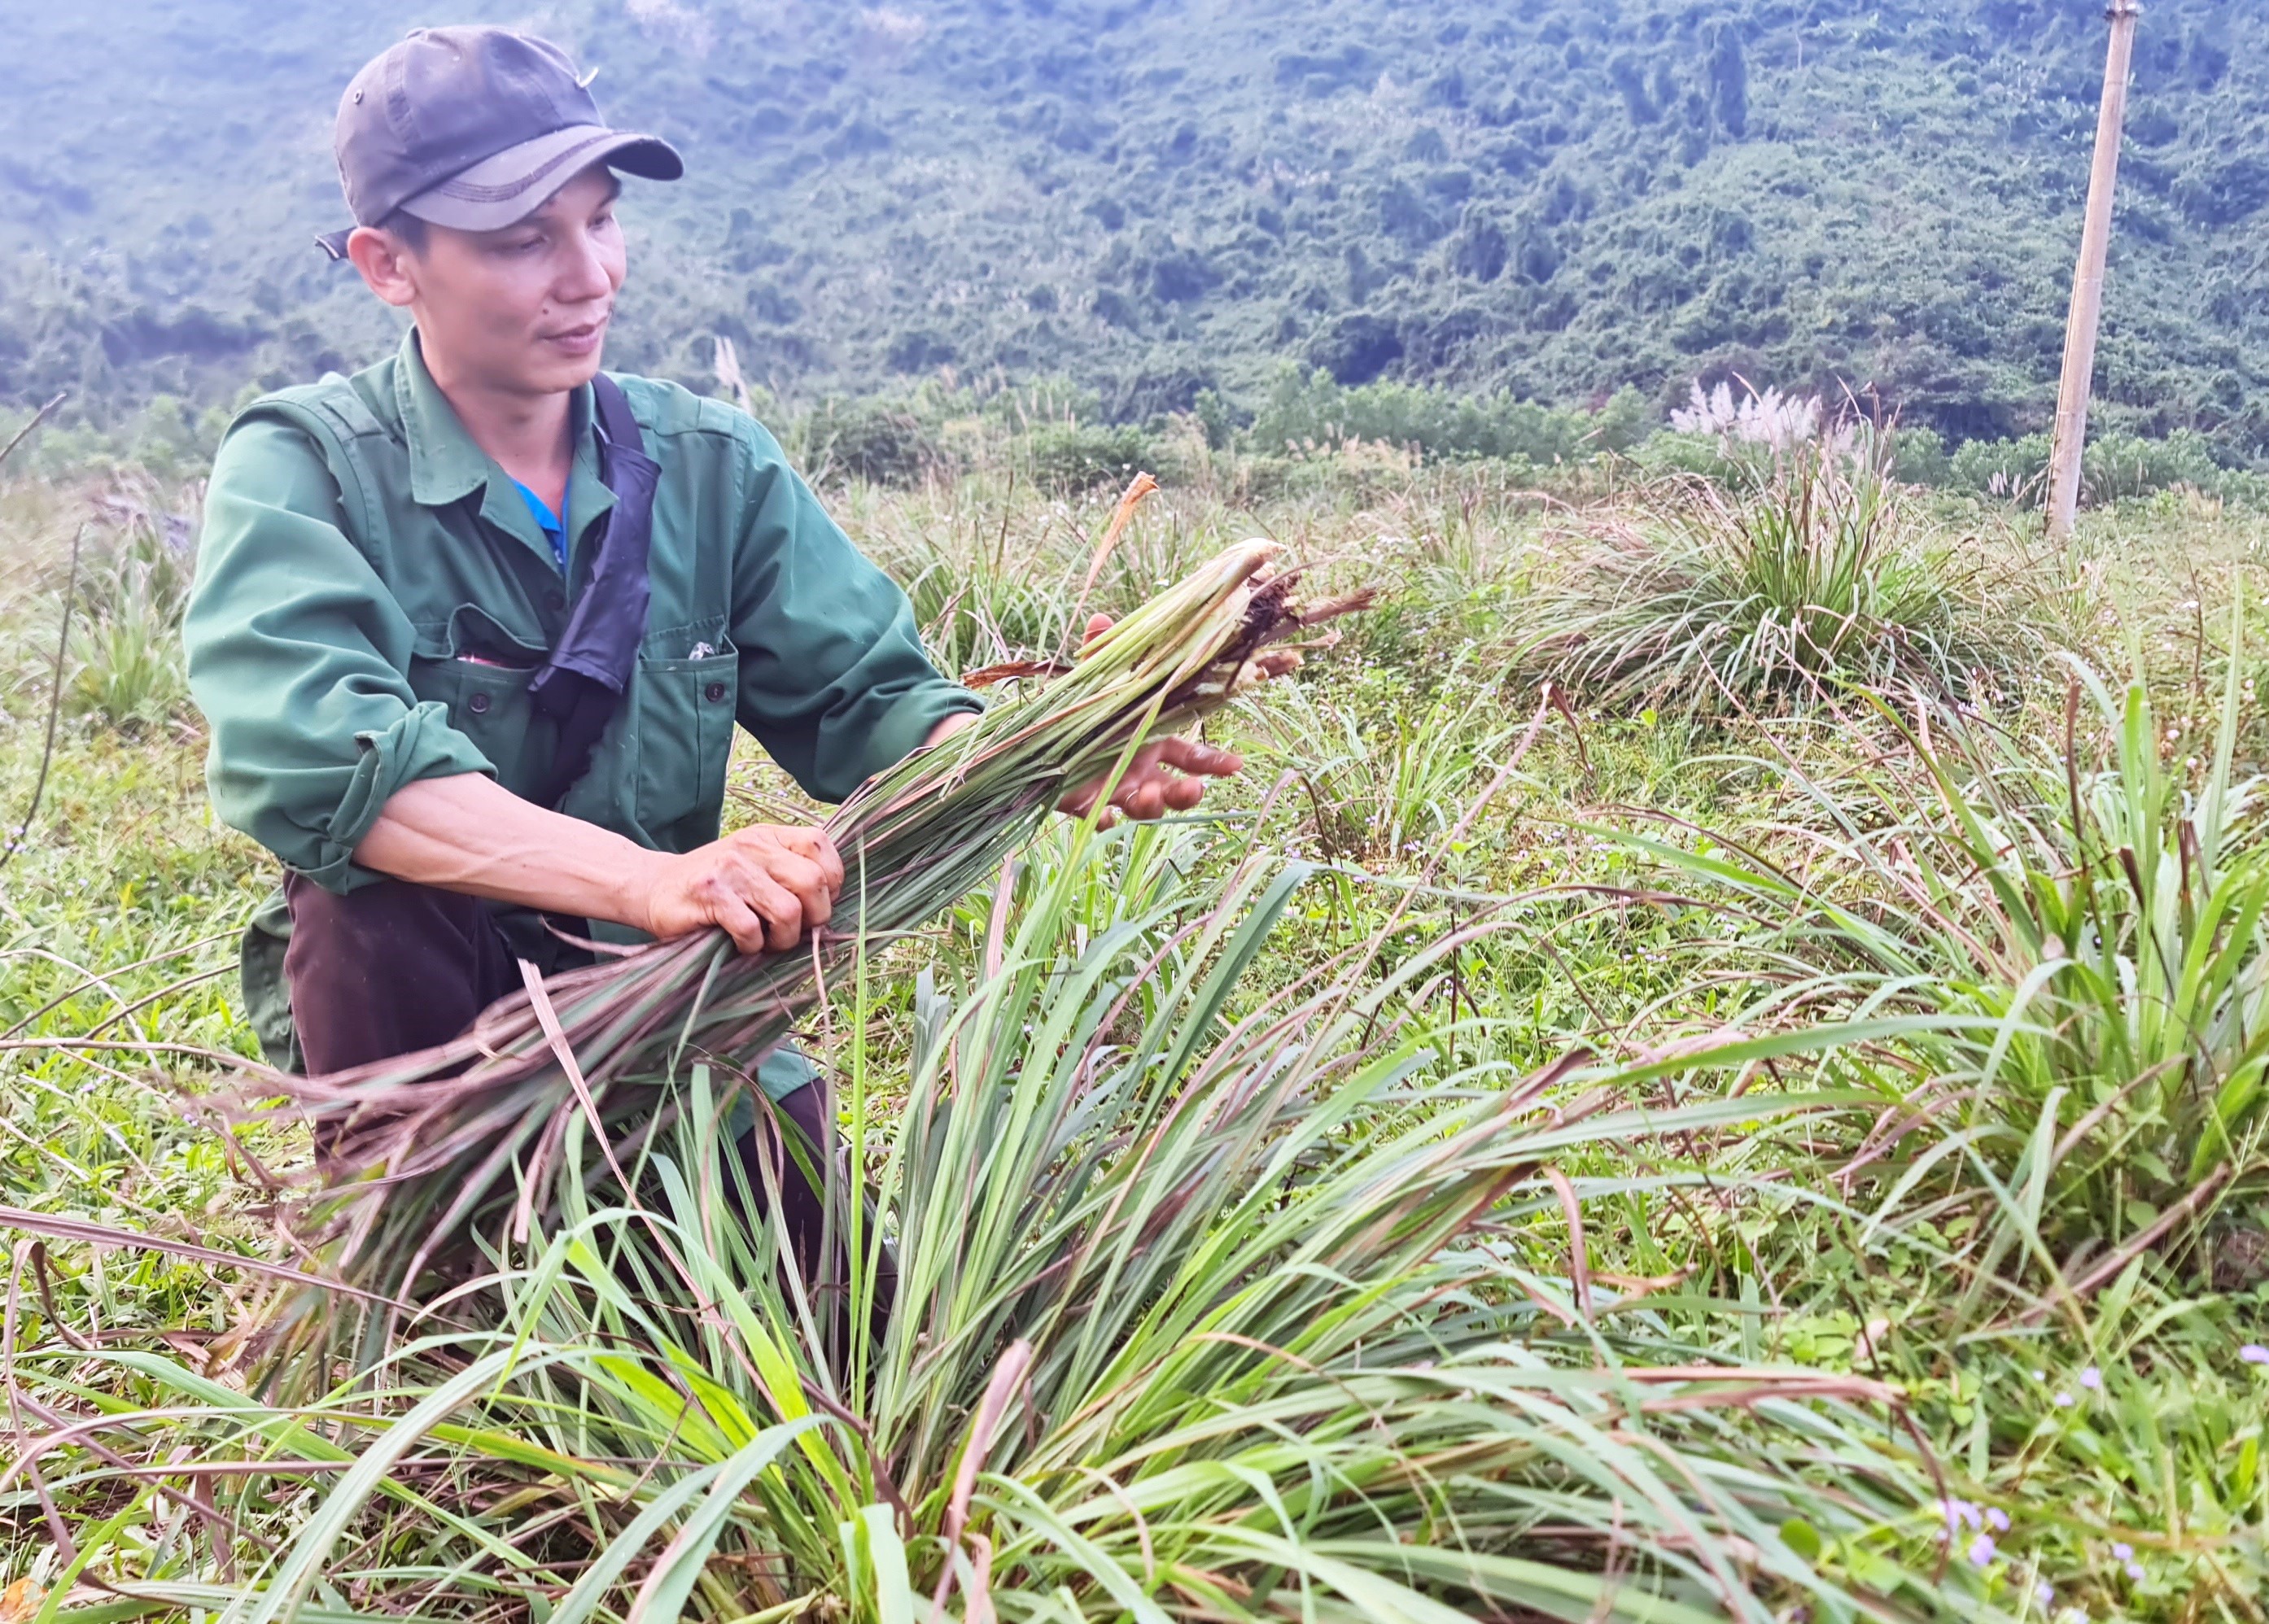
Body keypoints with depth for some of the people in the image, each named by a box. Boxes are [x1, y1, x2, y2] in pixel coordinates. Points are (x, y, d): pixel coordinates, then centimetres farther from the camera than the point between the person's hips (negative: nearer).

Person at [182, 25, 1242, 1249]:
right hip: (406, 1007, -2)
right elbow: (305, 750, -31)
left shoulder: (712, 463, -1)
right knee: (380, 868, -33)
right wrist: (651, 879, -45)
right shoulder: (300, 463, -13)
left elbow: (860, 698, -7)